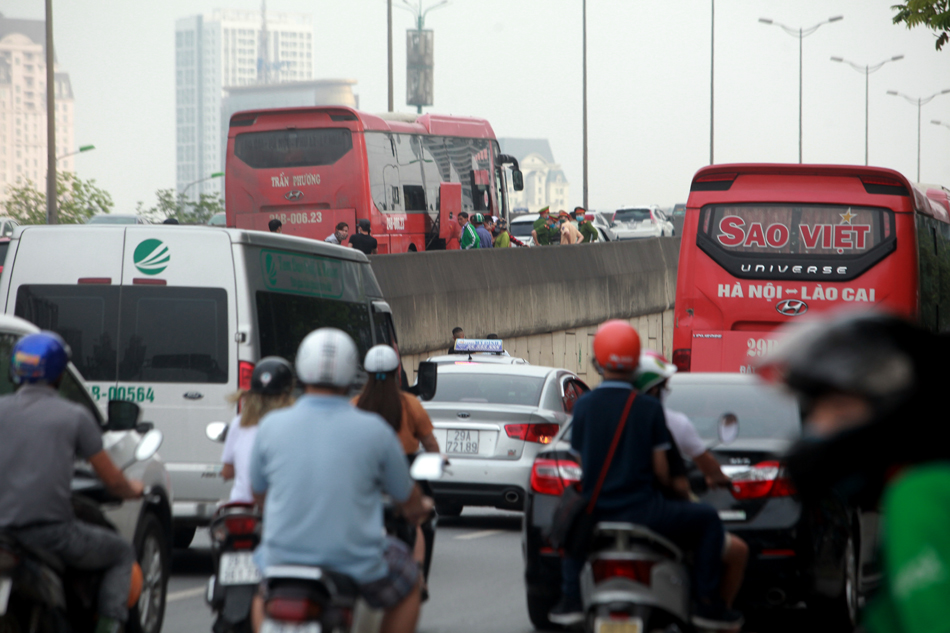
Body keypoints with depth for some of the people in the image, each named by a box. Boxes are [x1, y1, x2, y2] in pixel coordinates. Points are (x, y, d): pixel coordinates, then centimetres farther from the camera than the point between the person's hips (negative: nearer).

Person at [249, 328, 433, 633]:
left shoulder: (272, 425, -5)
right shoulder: (374, 431, -9)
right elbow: (408, 499, 5)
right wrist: (420, 508, 31)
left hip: (285, 558, 2)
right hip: (356, 560, -2)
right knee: (407, 585, 29)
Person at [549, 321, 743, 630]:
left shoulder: (583, 406, 0)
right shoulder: (649, 408, -6)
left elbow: (581, 462, 6)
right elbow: (660, 470, -5)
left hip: (595, 513, 3)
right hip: (642, 510, -3)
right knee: (708, 520, 15)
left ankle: (570, 599, 26)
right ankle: (707, 602, 7)